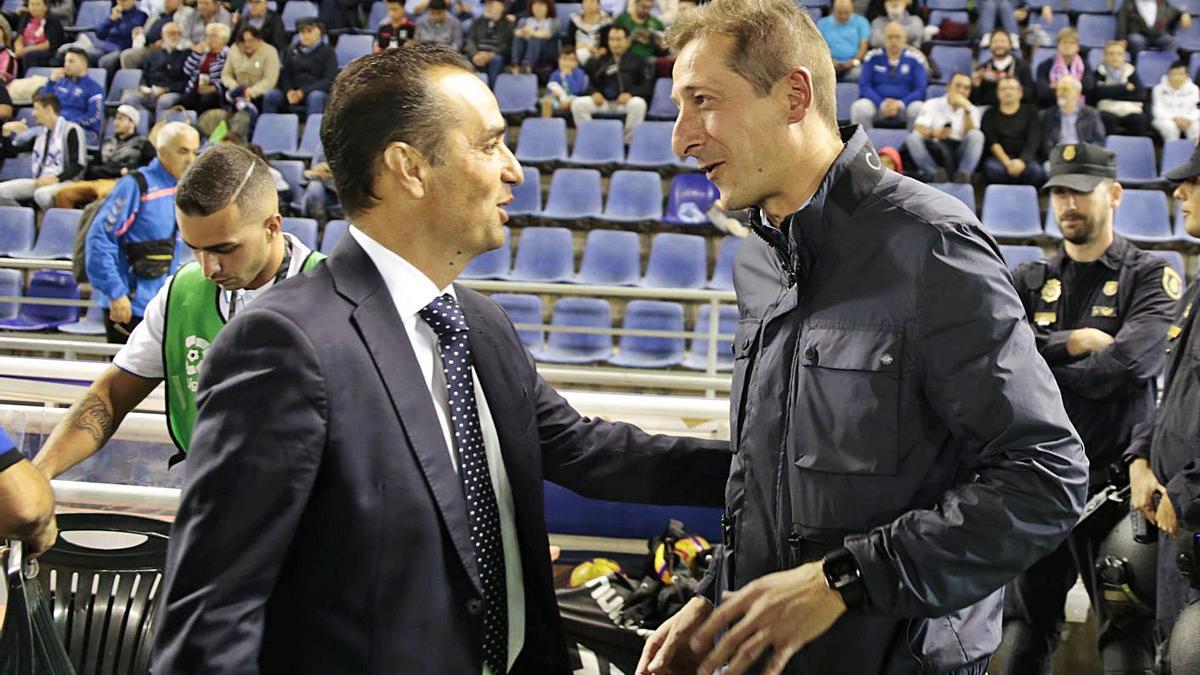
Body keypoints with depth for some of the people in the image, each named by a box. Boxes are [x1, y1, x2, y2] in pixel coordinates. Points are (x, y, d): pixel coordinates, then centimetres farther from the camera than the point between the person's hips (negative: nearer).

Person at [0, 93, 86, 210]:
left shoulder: (70, 130, -5)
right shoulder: (39, 132, 17)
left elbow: (78, 164, -14)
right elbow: (10, 152, 23)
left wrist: (55, 179, -22)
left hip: (63, 182, -7)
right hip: (39, 182, 7)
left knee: (42, 193, -39)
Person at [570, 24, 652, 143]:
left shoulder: (637, 61, 14)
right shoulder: (599, 62, 23)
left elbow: (647, 87, 5)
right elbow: (589, 83, 18)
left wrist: (631, 94, -15)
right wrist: (594, 93, -6)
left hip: (627, 101, -2)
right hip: (603, 101, 3)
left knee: (638, 103, -38)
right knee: (577, 103, -23)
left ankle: (629, 140, -22)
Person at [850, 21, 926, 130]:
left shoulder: (914, 59, 3)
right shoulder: (873, 57, 5)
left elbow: (920, 89, -1)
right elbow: (864, 86, 0)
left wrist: (900, 104, -18)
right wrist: (882, 104, -16)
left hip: (904, 106, 0)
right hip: (877, 105, 1)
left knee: (919, 108, -33)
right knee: (859, 107, -31)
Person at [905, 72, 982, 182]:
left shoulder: (972, 110, 14)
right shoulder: (932, 104, 10)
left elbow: (971, 136, -4)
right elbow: (918, 129, -7)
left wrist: (966, 109, -14)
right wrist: (933, 134, -29)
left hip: (959, 156, 1)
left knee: (977, 135, -26)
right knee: (913, 137, -28)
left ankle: (964, 173, -39)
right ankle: (934, 173, -40)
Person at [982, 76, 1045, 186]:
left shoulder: (1030, 112, 15)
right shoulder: (990, 114, 14)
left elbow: (1034, 141, 0)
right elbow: (992, 142, -1)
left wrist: (1022, 160, -21)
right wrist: (1007, 163, -20)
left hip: (1025, 158, 1)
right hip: (999, 158, 0)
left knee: (1035, 170, -34)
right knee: (993, 169, -37)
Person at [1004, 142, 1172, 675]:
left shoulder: (1148, 276, 1)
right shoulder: (1030, 281, 12)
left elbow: (1136, 358, -17)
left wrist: (1036, 371, -10)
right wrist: (1072, 343, -13)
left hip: (1115, 478, -3)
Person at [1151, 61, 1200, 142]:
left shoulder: (1193, 89, 0)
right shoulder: (1159, 89, -6)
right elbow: (1158, 110, -12)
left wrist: (1188, 119, -29)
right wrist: (1174, 118, -29)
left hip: (1187, 121, 2)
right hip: (1165, 119, -2)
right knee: (1170, 126, -36)